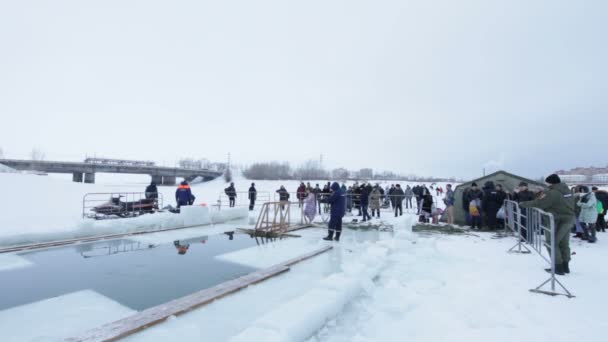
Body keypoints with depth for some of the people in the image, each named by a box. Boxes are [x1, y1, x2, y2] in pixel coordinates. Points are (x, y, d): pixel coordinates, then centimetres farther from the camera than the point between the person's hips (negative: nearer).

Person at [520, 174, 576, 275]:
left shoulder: (552, 193, -20)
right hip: (569, 219, 8)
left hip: (557, 221, -8)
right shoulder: (567, 190, 8)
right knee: (564, 243, 16)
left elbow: (538, 203, -17)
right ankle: (565, 266, 22)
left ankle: (558, 267, 4)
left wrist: (523, 204, -8)